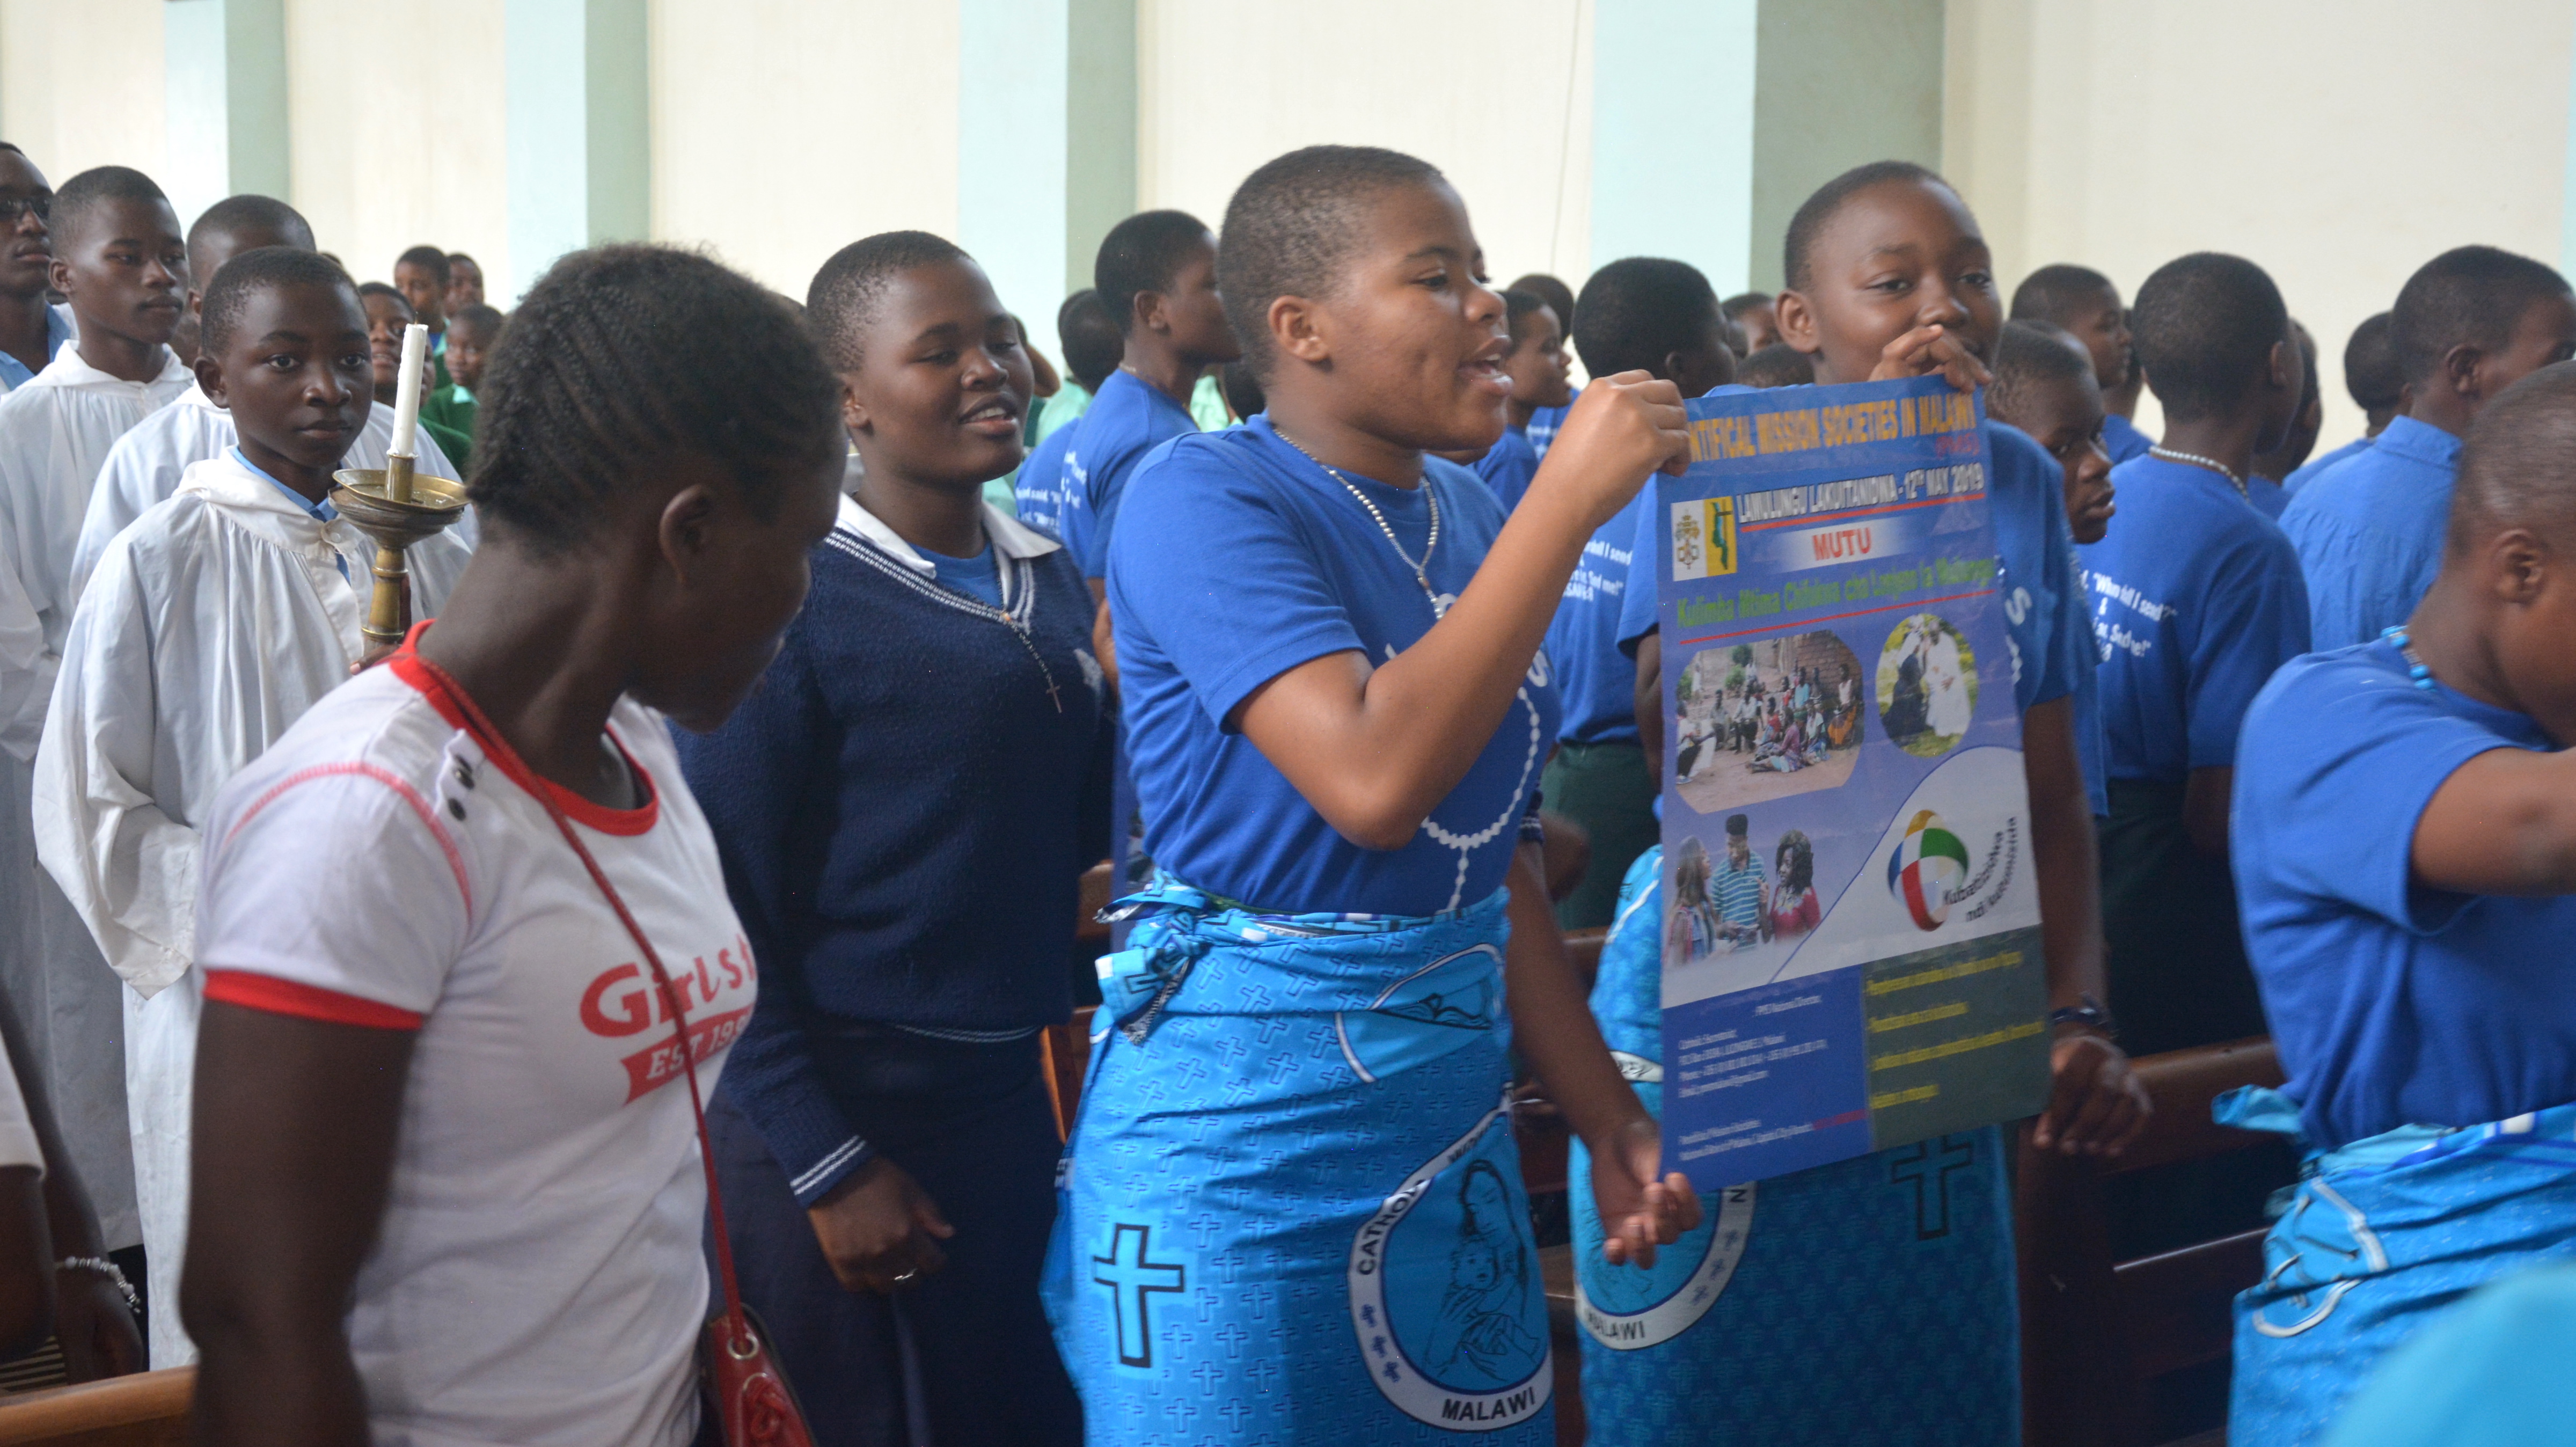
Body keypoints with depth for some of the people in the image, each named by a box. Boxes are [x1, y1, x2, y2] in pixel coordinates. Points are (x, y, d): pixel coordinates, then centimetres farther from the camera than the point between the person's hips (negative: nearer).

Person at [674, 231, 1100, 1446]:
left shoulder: (1056, 583, 7)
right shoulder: (792, 597, -13)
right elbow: (723, 899, -13)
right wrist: (826, 1163, -13)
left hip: (1006, 1096, 6)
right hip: (817, 1114, -6)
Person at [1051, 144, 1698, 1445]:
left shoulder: (1467, 516, 8)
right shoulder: (1204, 500, -15)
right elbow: (1375, 782, -29)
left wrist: (1609, 1118, 12)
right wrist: (1568, 499, -25)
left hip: (1453, 1103, 7)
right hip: (1244, 1128, -7)